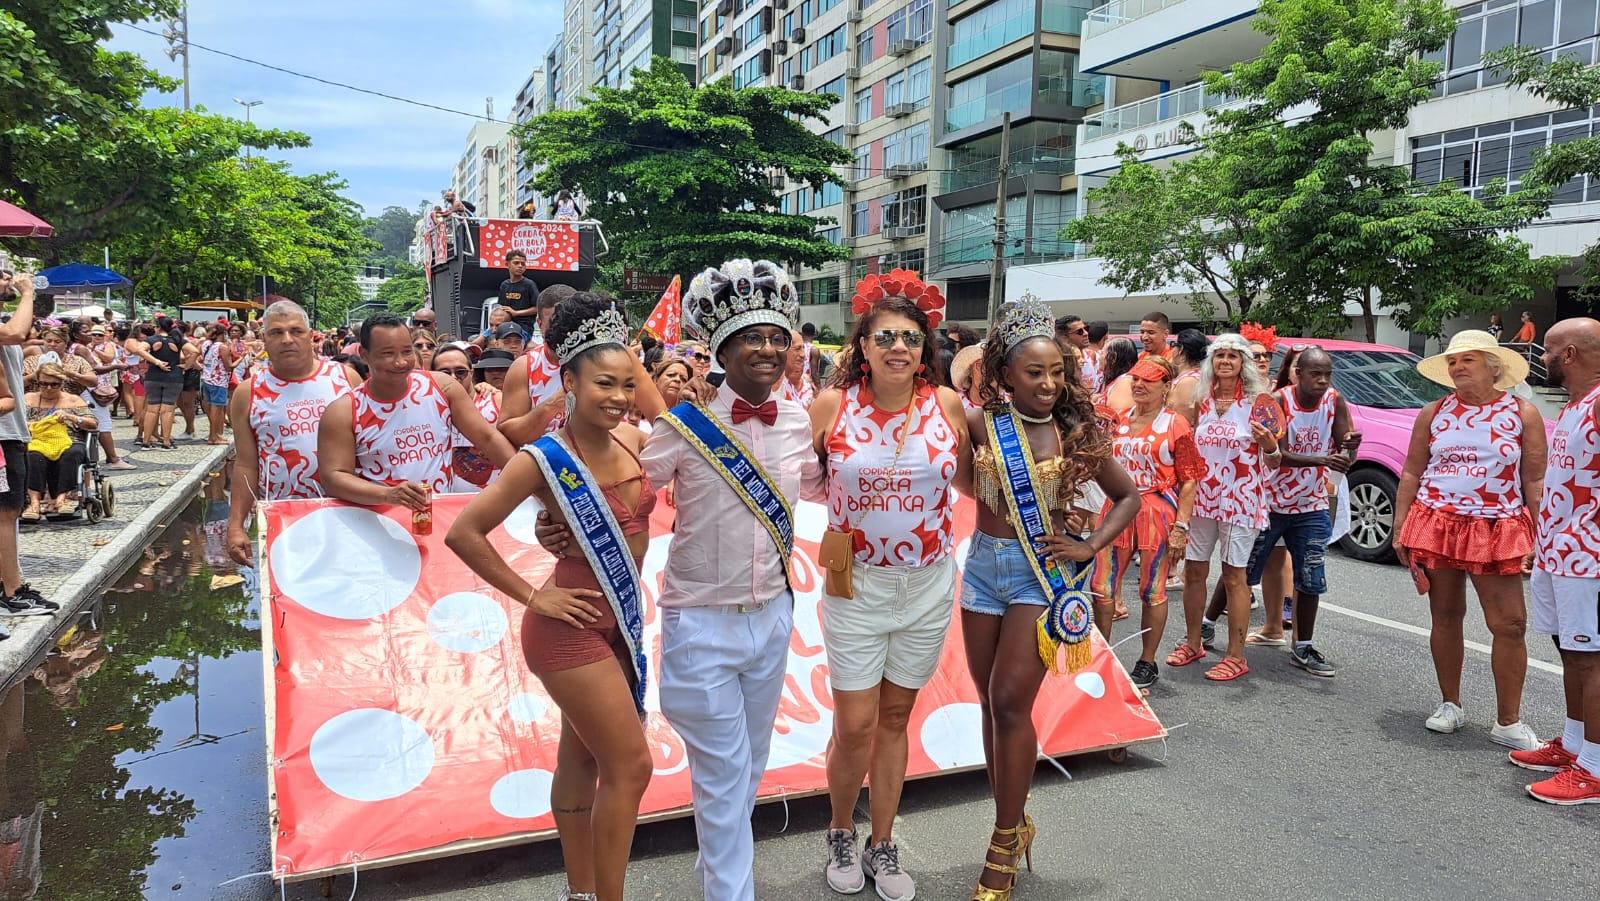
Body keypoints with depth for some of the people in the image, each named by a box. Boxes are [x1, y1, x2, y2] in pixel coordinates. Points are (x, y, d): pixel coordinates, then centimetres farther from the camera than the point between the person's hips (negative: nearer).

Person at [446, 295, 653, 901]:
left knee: (583, 758, 18)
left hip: (621, 617, 7)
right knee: (631, 767, -4)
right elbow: (464, 533, -16)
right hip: (571, 626, -7)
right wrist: (530, 595, -13)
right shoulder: (543, 460, -17)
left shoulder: (634, 440, -1)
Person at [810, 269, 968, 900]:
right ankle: (841, 834, 30)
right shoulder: (833, 405, -8)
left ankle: (882, 846, 32)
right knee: (854, 725, 1)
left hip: (928, 585, 2)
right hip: (856, 584, -2)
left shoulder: (947, 404, -4)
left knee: (895, 718, 14)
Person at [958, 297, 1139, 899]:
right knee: (990, 702, 10)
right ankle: (1015, 821, 28)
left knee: (1011, 702, -8)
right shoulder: (980, 423, -2)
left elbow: (1128, 496, 7)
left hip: (1042, 571, -3)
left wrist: (1090, 547, -4)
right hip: (983, 565, 3)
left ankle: (1004, 846, 7)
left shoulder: (1076, 433, -3)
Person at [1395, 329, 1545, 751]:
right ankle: (1450, 706, 23)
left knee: (1510, 624, -4)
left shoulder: (1522, 413, 0)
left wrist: (1537, 540, -8)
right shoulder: (1433, 413, 6)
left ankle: (1508, 723, 7)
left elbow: (1535, 482, -2)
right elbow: (1411, 474, 8)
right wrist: (1400, 530, 2)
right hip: (1437, 526, 2)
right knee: (1445, 617, 9)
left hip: (1497, 532, -2)